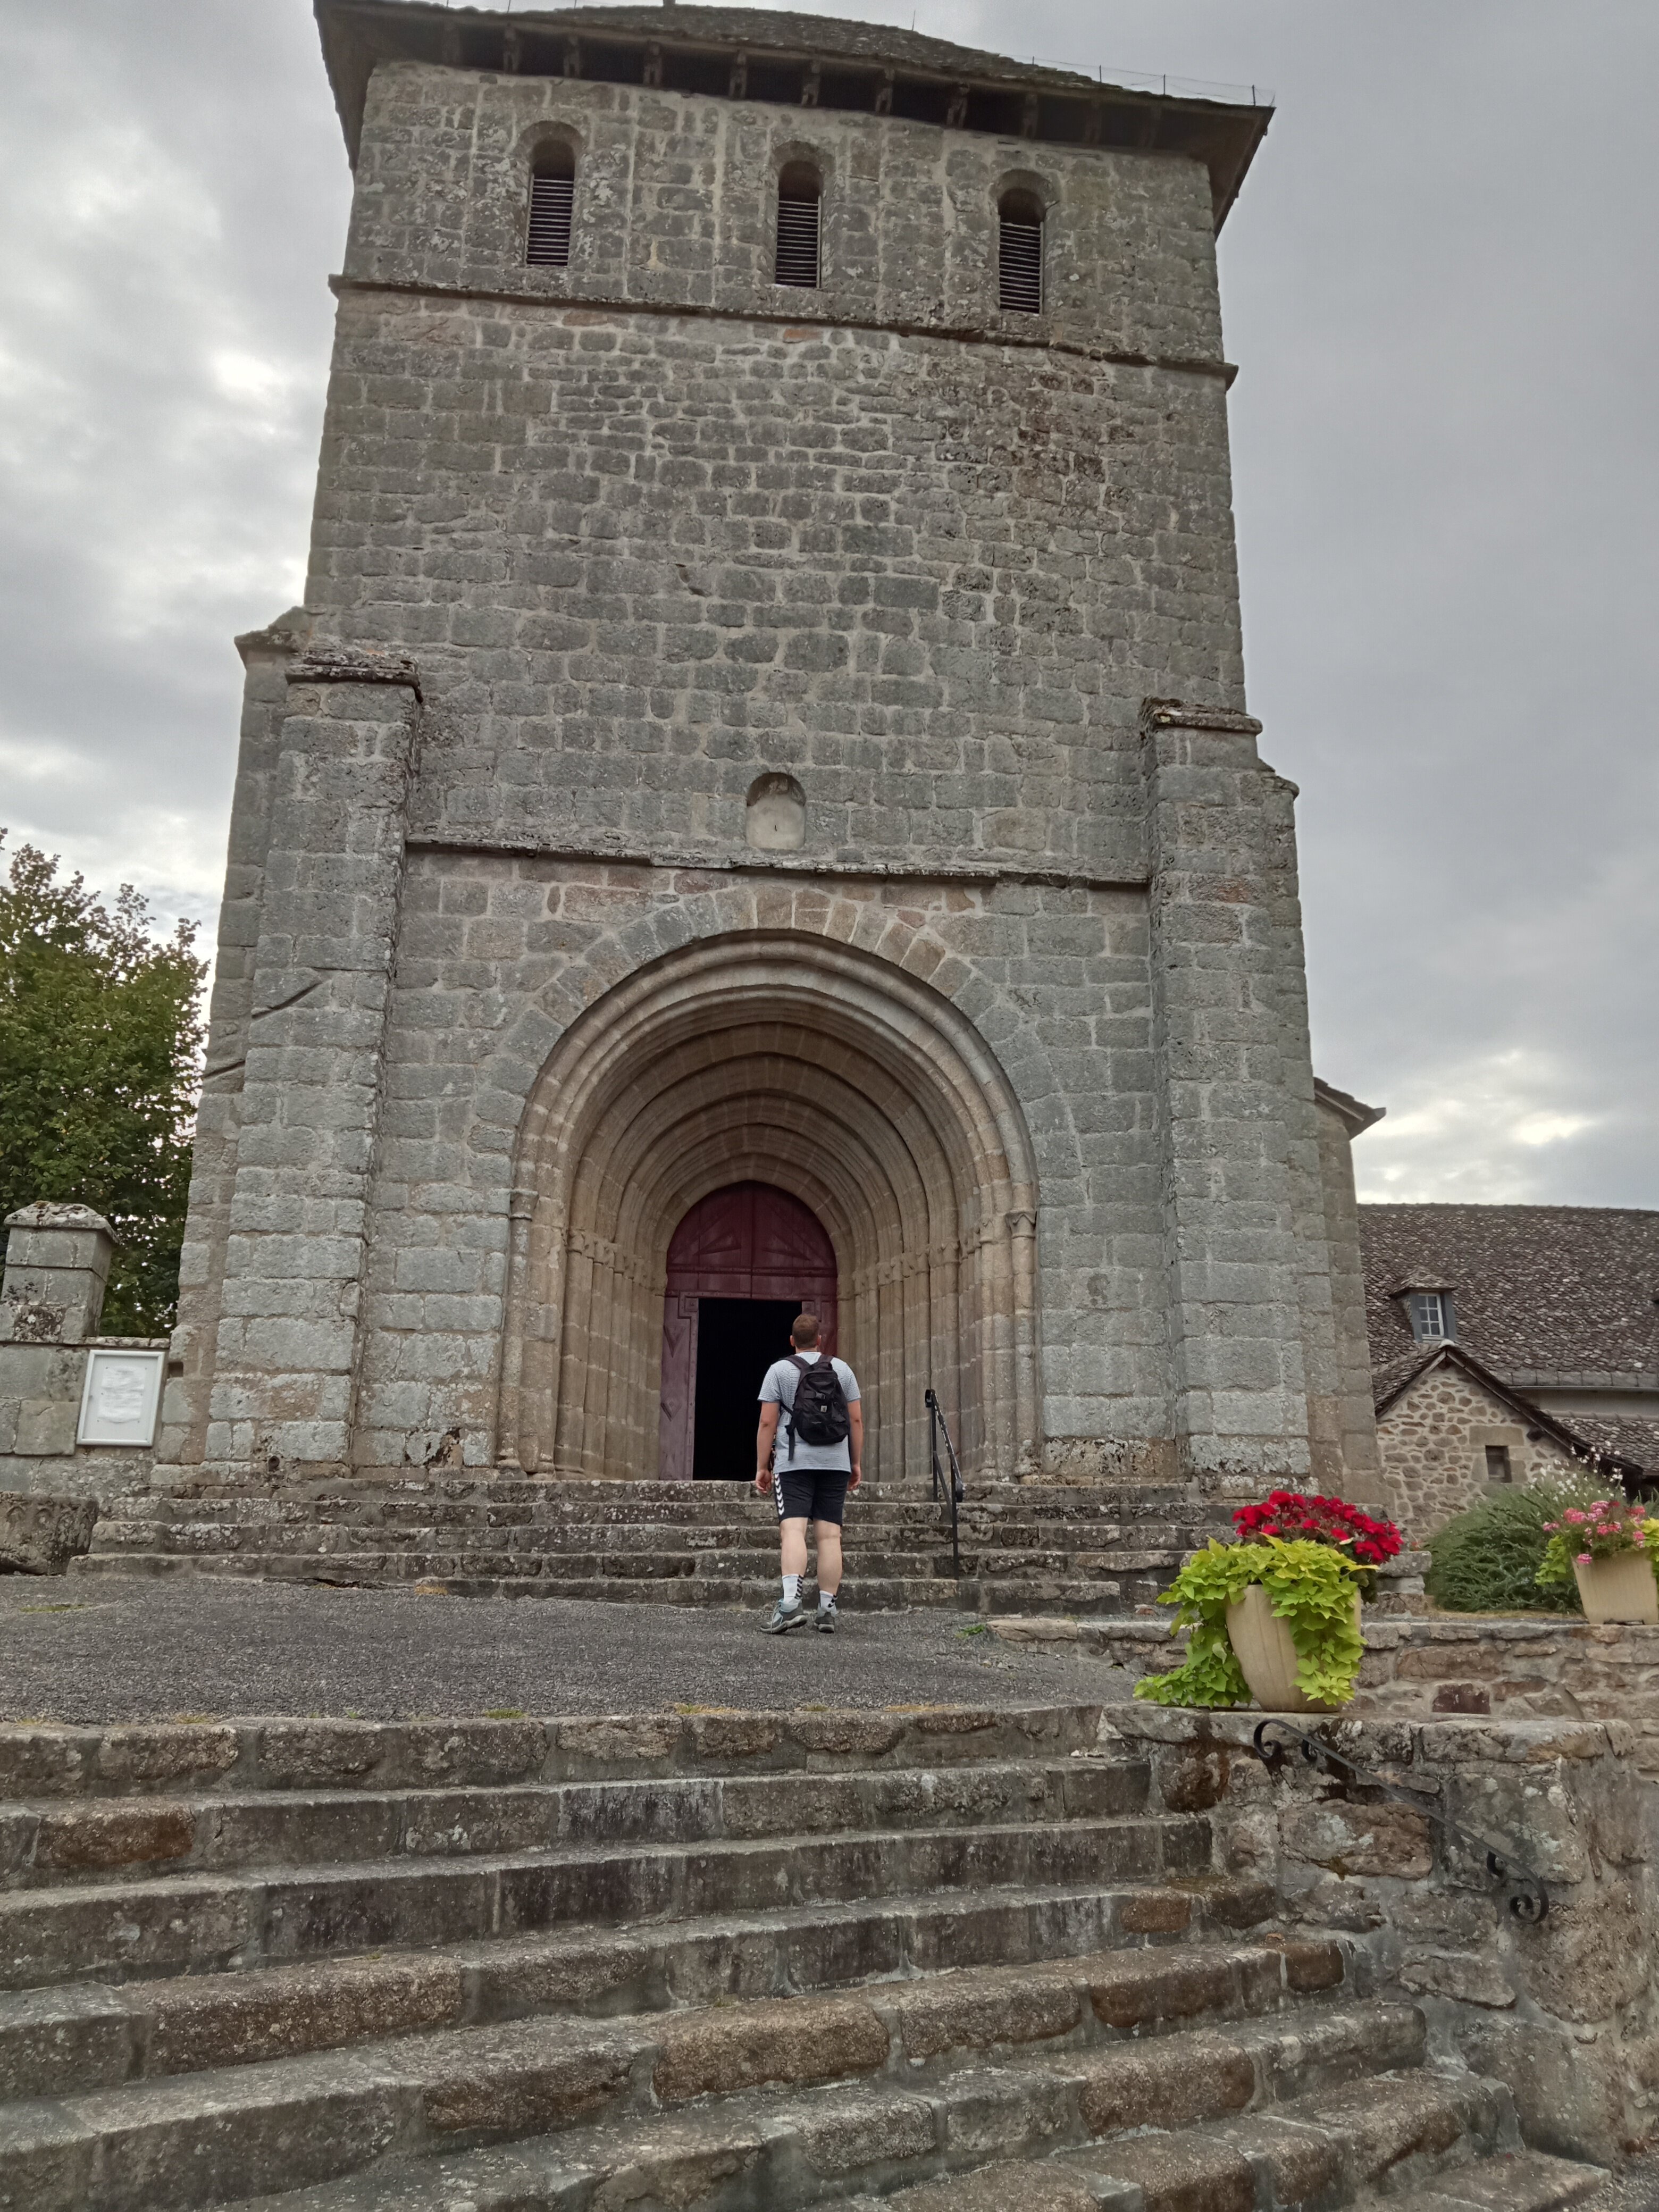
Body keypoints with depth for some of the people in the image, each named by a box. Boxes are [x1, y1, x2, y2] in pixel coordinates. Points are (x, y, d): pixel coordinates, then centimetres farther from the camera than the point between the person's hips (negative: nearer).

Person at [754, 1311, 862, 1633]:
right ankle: (828, 1609, 4)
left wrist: (762, 1467, 2)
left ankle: (791, 1601, -28)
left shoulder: (779, 1370, 2)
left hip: (794, 1462, -3)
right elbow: (856, 1420, 9)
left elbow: (767, 1423, -3)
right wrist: (857, 1463, 16)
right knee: (830, 1535, 4)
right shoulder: (842, 1369, 11)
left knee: (793, 1530, -11)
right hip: (836, 1463, 3)